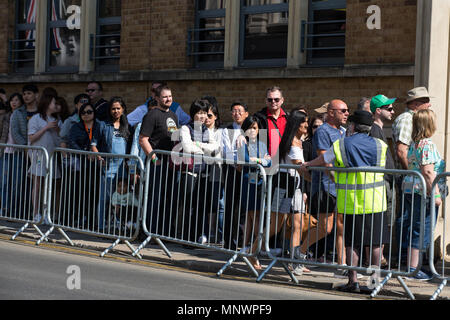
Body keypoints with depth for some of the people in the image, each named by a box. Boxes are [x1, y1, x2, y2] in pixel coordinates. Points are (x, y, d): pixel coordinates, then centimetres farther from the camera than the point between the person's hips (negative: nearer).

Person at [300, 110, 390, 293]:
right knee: (375, 243, 7)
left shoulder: (341, 145, -2)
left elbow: (322, 160, 9)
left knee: (352, 243, 5)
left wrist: (306, 165, 28)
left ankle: (353, 281, 4)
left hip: (351, 201, -1)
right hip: (374, 201, 1)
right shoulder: (380, 146, 3)